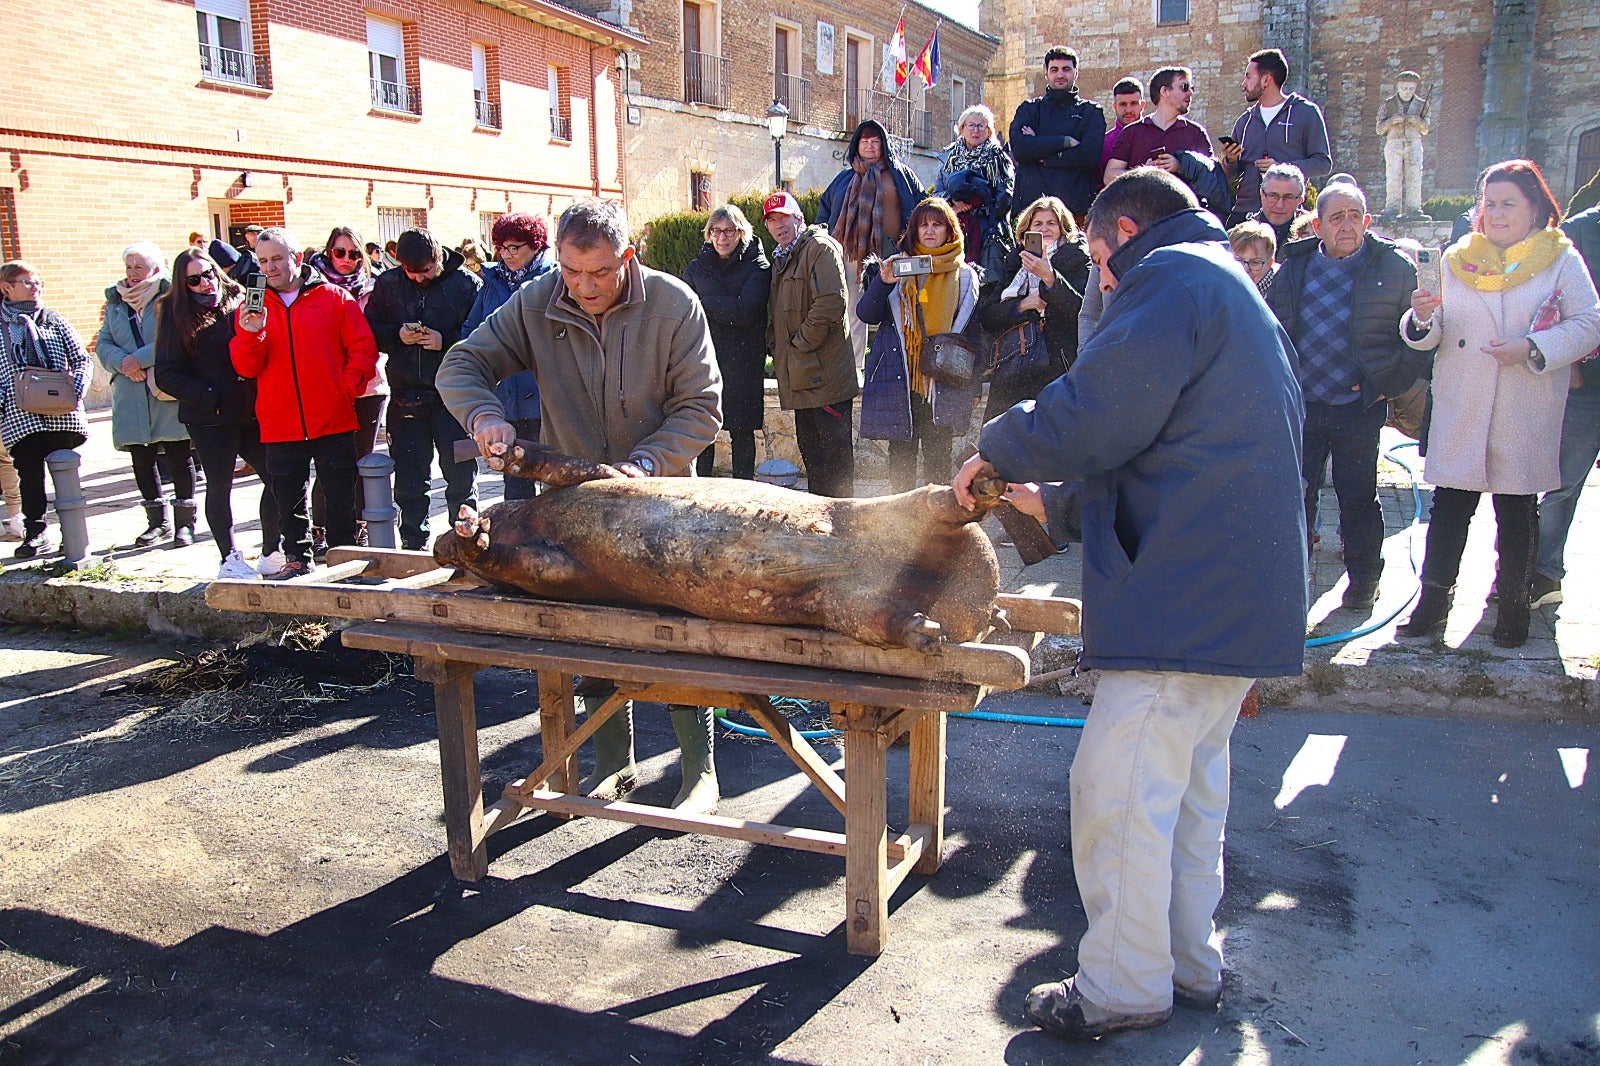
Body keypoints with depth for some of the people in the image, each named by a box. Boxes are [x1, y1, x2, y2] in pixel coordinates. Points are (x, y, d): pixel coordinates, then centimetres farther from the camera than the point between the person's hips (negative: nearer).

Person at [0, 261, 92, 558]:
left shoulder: (54, 321, 14)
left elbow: (81, 359, 11)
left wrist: (77, 389, -5)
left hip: (62, 413, 1)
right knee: (30, 475, 0)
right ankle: (36, 531, 10)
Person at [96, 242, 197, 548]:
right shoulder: (115, 302, 14)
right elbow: (103, 343, 10)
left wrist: (139, 358, -18)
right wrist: (122, 362, -10)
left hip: (169, 391, -5)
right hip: (130, 394, 5)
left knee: (179, 456, 0)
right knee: (141, 457, 8)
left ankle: (185, 521, 10)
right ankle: (159, 520, 20)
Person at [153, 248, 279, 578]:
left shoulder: (240, 302, 9)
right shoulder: (177, 316, -1)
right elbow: (167, 374, -6)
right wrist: (209, 397, -14)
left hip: (252, 411, 4)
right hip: (209, 418, -3)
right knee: (219, 485, 4)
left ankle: (271, 552, 14)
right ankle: (230, 559, 15)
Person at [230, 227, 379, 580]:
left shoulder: (334, 297, 1)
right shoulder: (253, 306, 8)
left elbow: (363, 348, 0)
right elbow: (246, 367, 0)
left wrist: (348, 387, -11)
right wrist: (251, 334, -17)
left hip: (333, 421, -2)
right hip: (280, 427, 2)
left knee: (340, 496, 6)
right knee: (289, 500, 11)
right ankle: (296, 559, 24)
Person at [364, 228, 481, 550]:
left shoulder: (467, 284, -4)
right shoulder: (388, 284, 7)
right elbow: (369, 331, 11)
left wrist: (445, 341, -18)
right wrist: (397, 336, -8)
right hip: (406, 397, 3)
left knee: (461, 475, 2)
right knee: (409, 478, 10)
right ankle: (413, 545, 22)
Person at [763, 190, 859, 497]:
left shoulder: (821, 248, -8)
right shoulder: (781, 258, 21)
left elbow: (831, 304, -19)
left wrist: (799, 345, -15)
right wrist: (775, 344, 11)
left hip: (825, 374, -9)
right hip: (800, 377, 9)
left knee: (834, 449, -4)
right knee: (810, 450, 15)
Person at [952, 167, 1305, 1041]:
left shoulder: (1169, 276, -8)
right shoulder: (1230, 289, 25)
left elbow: (1092, 418, -21)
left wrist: (997, 447, -3)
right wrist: (1057, 504, 26)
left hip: (1183, 597, -11)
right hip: (1243, 597, 11)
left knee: (1119, 790, -3)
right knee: (1190, 782, 19)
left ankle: (1123, 988, 9)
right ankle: (1190, 964, 31)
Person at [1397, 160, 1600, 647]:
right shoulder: (1457, 259, 7)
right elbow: (1432, 335, 2)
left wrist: (1534, 349, -19)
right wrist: (1423, 318, -20)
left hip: (1527, 415, -1)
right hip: (1460, 410, 1)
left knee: (1517, 512, 10)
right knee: (1449, 506, 2)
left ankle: (1512, 602, 22)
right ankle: (1434, 597, 12)